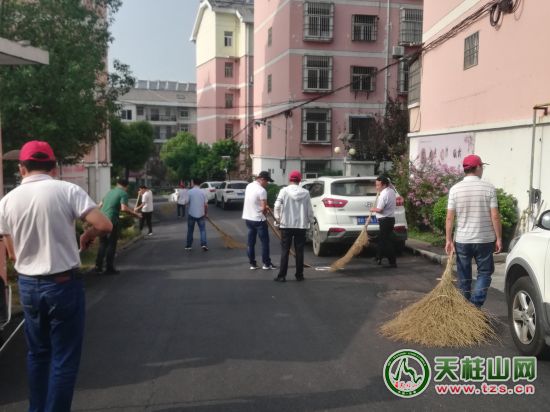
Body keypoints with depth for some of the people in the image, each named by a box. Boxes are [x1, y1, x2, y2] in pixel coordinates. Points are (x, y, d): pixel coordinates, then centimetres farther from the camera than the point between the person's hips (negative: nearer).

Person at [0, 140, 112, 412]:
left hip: (27, 285, 5)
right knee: (64, 358, 7)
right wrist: (88, 235, 1)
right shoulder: (67, 190, -12)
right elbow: (104, 225, -19)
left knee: (37, 352, 22)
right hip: (63, 284, -5)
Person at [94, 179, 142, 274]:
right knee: (111, 245, 3)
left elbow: (100, 205, 22)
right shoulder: (124, 193, -3)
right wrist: (135, 214, -9)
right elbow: (124, 208, -18)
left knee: (103, 244, 16)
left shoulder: (110, 191, 17)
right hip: (111, 221, -7)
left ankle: (98, 266, 17)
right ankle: (109, 268, 7)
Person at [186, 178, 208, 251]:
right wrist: (206, 213, 12)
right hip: (201, 214, 0)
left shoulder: (189, 192, -7)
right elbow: (206, 204, -1)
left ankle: (188, 246, 20)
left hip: (191, 214, 0)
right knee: (203, 230, 4)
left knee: (190, 230, 12)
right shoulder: (202, 192, -2)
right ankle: (203, 244, -12)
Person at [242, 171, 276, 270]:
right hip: (258, 220, -8)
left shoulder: (249, 186, 7)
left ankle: (252, 263, 15)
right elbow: (263, 208, -20)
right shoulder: (261, 190, -19)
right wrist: (265, 212, 1)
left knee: (250, 242, 10)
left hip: (248, 218, 8)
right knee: (265, 242, 4)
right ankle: (266, 263, 10)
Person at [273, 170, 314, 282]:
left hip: (286, 225, -1)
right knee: (299, 251, 9)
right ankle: (299, 275, 13)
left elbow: (277, 206, -13)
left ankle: (282, 276, 2)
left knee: (285, 251, 4)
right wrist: (310, 221, 17)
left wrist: (277, 217, 2)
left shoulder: (284, 191, -5)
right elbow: (309, 210, 2)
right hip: (301, 225, 2)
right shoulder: (305, 193, 0)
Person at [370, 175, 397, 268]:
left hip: (385, 220, -10)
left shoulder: (384, 194, -21)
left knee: (387, 241, -6)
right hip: (390, 218, 10)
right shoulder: (391, 190, 8)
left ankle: (392, 262, -3)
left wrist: (373, 209, -4)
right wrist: (379, 192, 15)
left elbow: (379, 209, -24)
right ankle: (379, 258, 33)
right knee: (381, 239, 21)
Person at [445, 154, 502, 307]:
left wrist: (448, 240, -1)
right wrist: (499, 238, 0)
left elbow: (449, 218, -5)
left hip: (462, 240, 2)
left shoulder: (455, 189, -2)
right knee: (484, 272, 12)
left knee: (464, 276, 12)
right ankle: (475, 306, -1)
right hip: (484, 240, -2)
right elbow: (495, 217, -8)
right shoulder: (489, 188, -7)